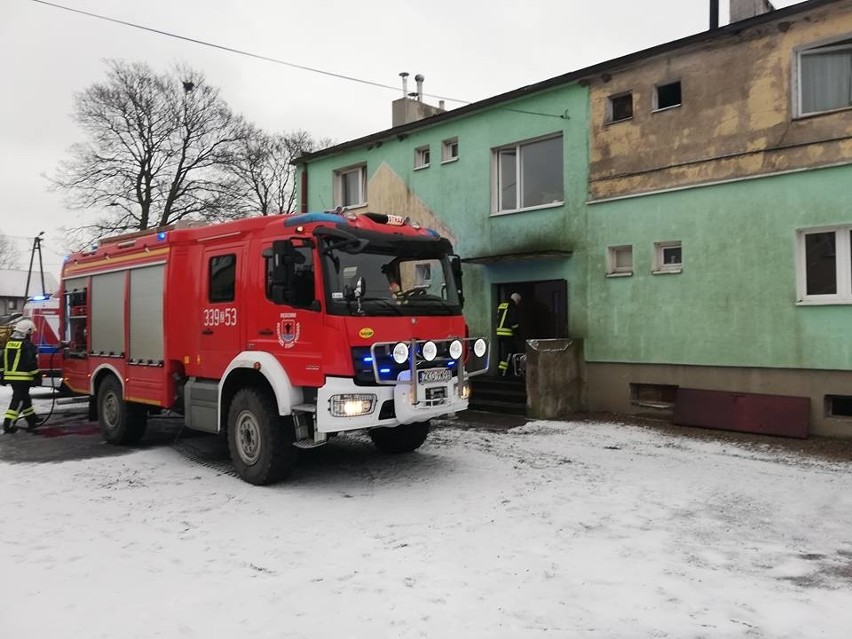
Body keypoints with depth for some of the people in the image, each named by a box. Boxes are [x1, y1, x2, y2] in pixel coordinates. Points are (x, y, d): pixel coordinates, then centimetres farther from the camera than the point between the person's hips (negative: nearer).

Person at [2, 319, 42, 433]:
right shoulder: (28, 345, -13)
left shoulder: (8, 344, 11)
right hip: (23, 378, -8)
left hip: (10, 377, 8)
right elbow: (32, 363, -16)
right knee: (18, 400, -5)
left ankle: (32, 420, 29)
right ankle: (8, 424, -9)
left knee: (25, 398, 18)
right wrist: (37, 376, -10)